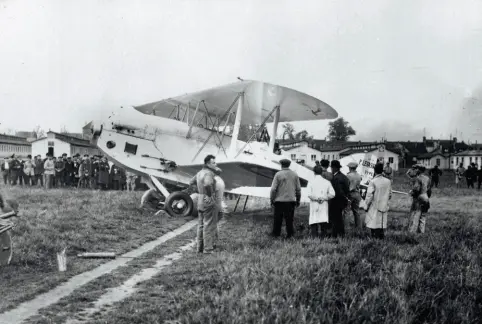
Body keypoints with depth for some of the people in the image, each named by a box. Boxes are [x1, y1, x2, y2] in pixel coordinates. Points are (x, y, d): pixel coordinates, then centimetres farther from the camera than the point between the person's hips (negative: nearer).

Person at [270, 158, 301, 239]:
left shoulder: (278, 174, -7)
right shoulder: (295, 175, 4)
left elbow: (273, 189, -9)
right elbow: (298, 189, 7)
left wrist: (272, 199, 0)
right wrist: (298, 200, 16)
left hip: (279, 200, -3)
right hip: (291, 200, 3)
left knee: (278, 218, 6)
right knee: (289, 219, 7)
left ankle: (276, 233, 13)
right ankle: (290, 234, 8)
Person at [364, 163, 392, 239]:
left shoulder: (373, 182, -13)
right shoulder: (388, 181, 1)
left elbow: (369, 195, -12)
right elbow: (390, 195, 10)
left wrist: (366, 206, -3)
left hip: (375, 207, -5)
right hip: (384, 206, 5)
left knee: (374, 226, -1)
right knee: (382, 224, 11)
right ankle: (381, 237, 12)